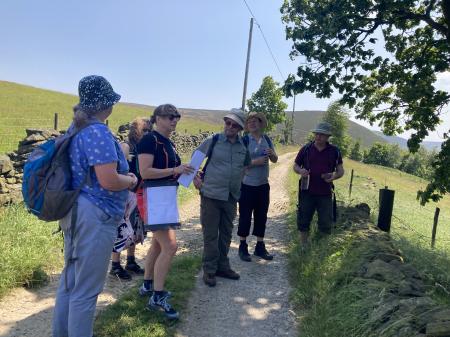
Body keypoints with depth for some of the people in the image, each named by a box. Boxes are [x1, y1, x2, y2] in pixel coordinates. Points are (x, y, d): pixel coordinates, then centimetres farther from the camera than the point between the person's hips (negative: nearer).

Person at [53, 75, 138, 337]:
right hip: (94, 217, -10)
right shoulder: (98, 132, -19)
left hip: (76, 212, 10)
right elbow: (108, 181, -25)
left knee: (70, 280, 21)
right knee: (86, 289, 3)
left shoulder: (76, 128, 11)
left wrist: (122, 175, 14)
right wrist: (131, 180, -5)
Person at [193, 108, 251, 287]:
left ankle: (222, 266, 31)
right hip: (211, 195, -4)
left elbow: (246, 164, 23)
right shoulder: (212, 141, -6)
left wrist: (238, 180, 13)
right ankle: (209, 270, 15)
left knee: (226, 234, 16)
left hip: (231, 197, 5)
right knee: (210, 235, 2)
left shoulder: (243, 146, 5)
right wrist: (196, 178, -2)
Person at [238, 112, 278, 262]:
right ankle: (243, 247, 15)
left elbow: (275, 160, 11)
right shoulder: (244, 140, -8)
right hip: (247, 185, -5)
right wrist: (256, 161, -22)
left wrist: (271, 154, -10)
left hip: (263, 185, 5)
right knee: (245, 216, 2)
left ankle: (260, 247, 24)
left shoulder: (267, 139, 7)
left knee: (261, 216, 11)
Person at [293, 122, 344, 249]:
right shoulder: (306, 149, 2)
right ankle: (303, 247, 23)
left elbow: (340, 170, 8)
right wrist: (300, 171, -15)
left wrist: (334, 176, -15)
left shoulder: (334, 151, 3)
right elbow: (295, 166, 9)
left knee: (326, 223, 6)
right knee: (303, 221, 6)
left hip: (325, 193, 0)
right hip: (307, 192, 0)